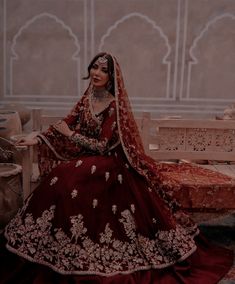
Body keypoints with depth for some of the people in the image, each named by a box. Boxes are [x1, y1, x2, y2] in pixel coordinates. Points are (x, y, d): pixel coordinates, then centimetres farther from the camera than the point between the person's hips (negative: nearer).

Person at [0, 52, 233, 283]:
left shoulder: (115, 105, -16)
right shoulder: (87, 97, 5)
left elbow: (102, 146, -19)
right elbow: (67, 123, 10)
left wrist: (70, 134, -13)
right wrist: (37, 139, 2)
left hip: (109, 164, -7)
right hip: (88, 159, 7)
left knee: (65, 180, -22)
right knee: (60, 179, -9)